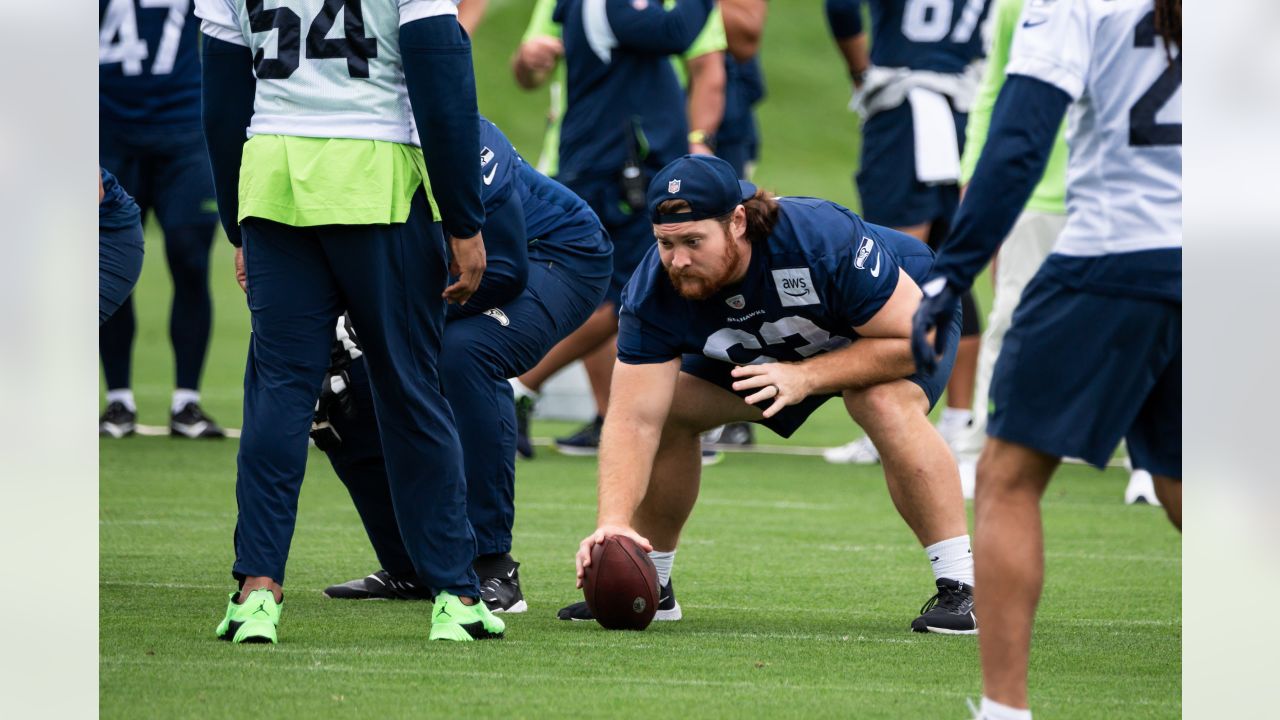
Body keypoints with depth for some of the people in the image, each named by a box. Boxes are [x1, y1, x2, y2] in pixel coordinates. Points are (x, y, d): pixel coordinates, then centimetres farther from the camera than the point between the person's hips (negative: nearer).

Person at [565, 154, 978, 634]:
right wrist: (613, 522, -46)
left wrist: (805, 377, -41)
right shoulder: (654, 292, -29)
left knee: (887, 404, -36)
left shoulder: (822, 239, -41)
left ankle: (960, 587, -29)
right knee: (667, 407, -10)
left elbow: (914, 337, -33)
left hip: (906, 311, -5)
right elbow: (634, 419, -32)